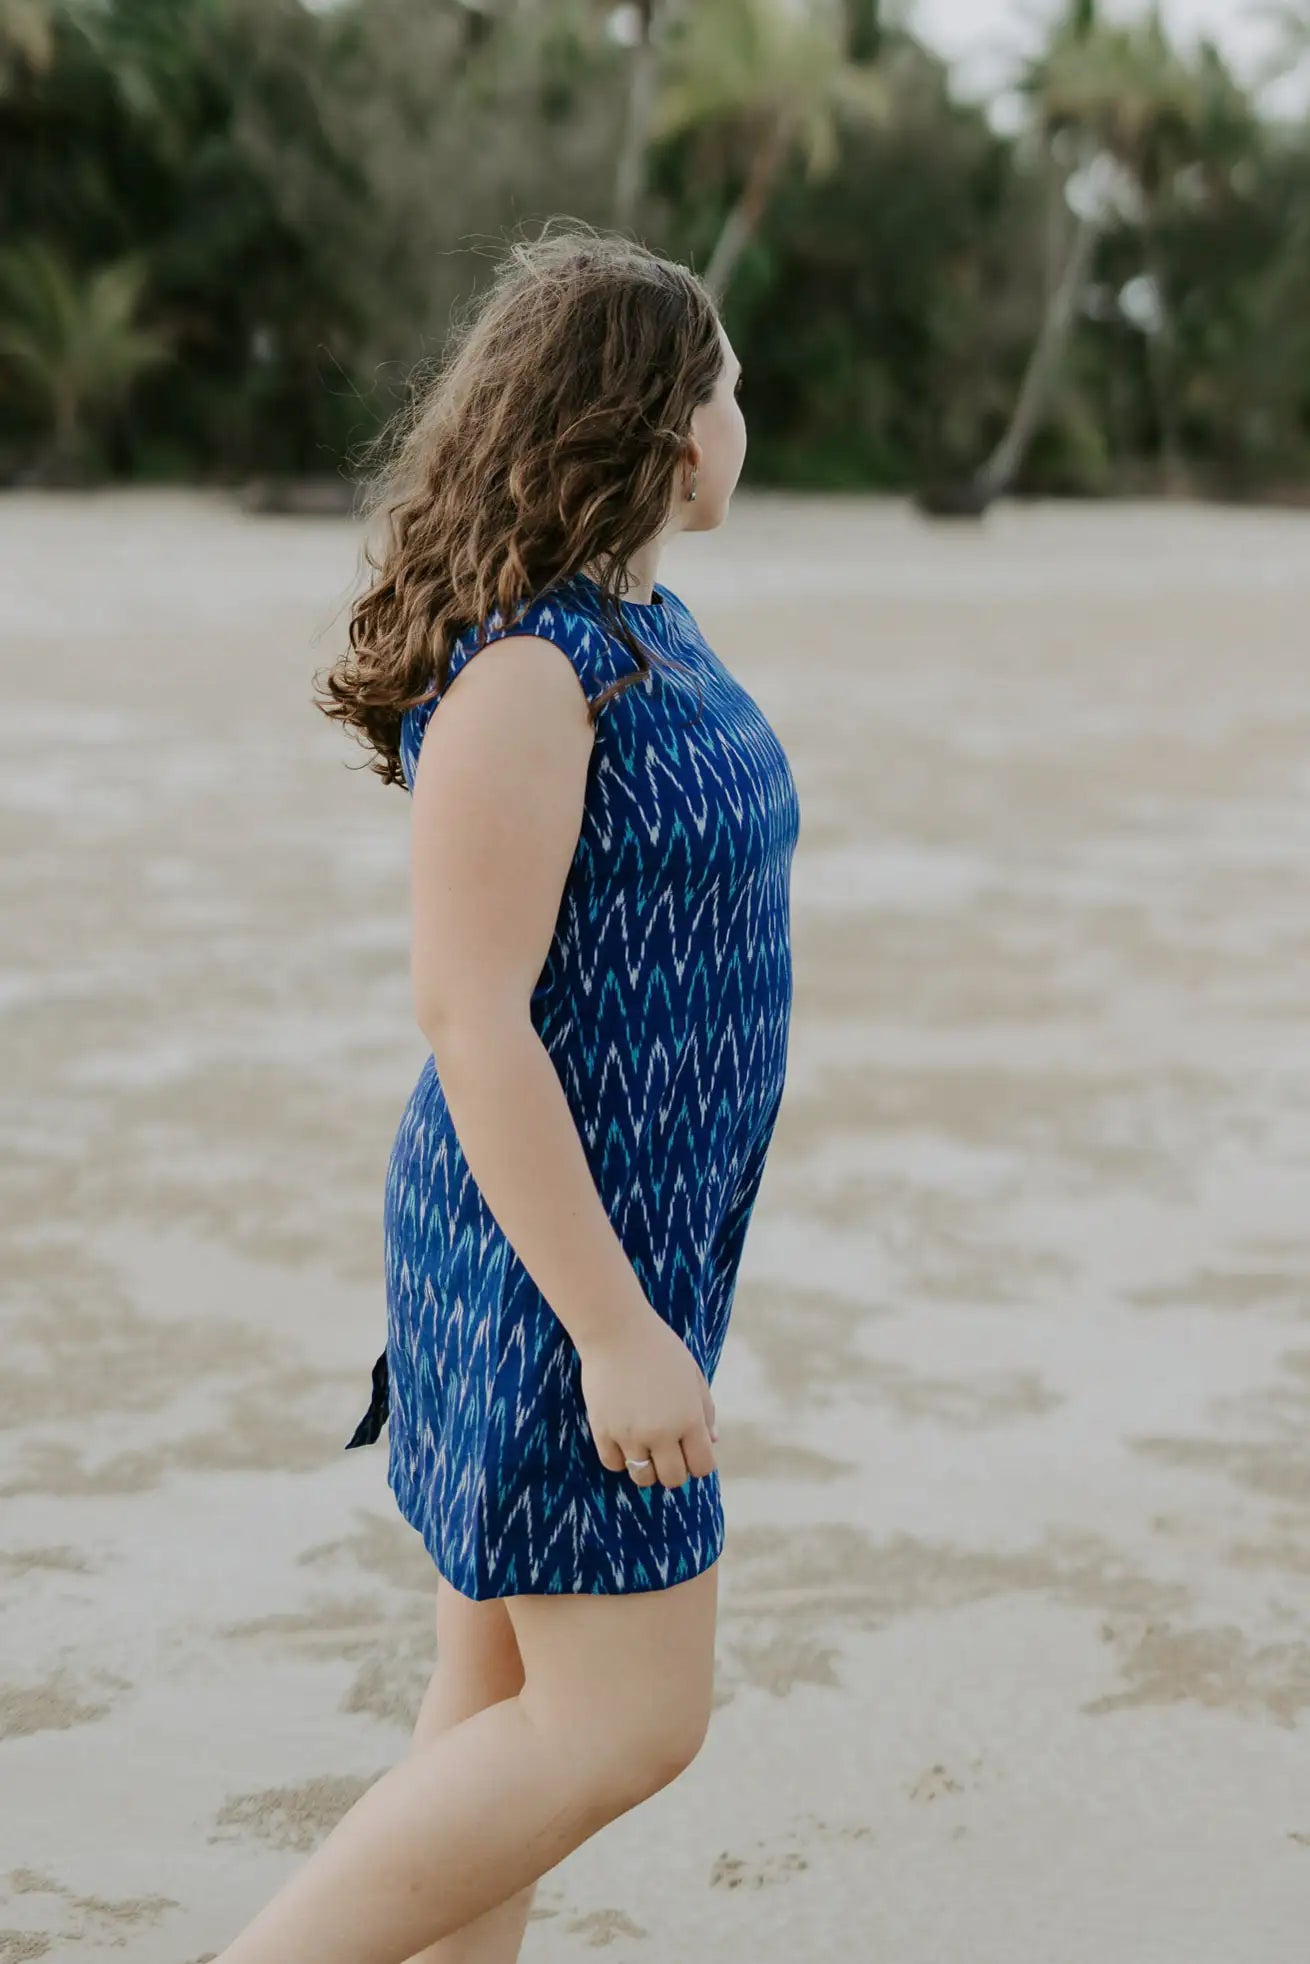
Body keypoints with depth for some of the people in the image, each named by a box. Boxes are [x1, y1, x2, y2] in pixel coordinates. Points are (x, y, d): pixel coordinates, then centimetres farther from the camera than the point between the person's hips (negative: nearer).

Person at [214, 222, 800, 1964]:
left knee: (513, 1697, 14)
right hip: (550, 1258, -9)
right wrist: (615, 1330, -24)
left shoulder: (640, 631, 10)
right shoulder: (519, 670, -20)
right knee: (627, 1720, -5)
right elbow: (469, 1019, -23)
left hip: (632, 1231, 9)